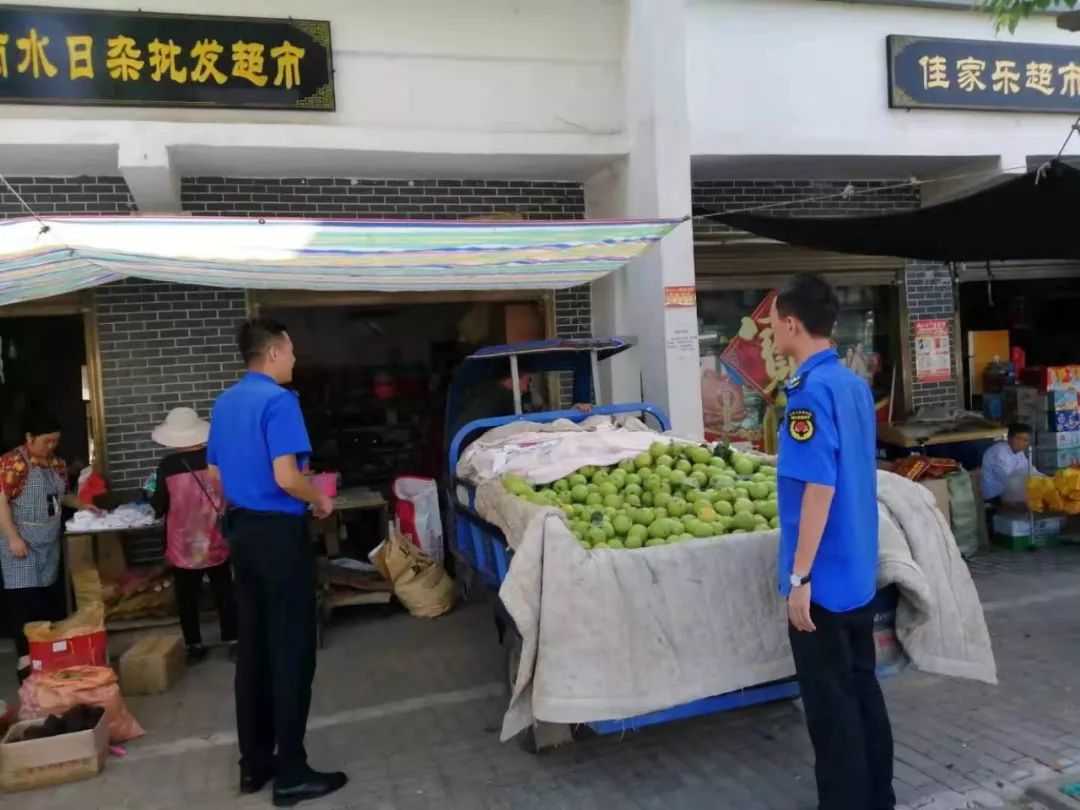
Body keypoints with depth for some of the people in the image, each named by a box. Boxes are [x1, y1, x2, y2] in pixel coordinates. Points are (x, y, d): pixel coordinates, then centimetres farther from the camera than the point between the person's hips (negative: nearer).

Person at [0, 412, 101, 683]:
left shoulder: (56, 462, 10)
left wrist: (82, 504, 7)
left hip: (50, 542, 7)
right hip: (23, 542, -7)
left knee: (50, 595, 14)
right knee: (24, 598, -6)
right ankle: (26, 658, 0)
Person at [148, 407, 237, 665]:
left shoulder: (168, 465, -12)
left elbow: (159, 507, -5)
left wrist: (153, 497, 16)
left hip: (184, 545, -2)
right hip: (216, 542, 2)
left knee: (187, 597, 13)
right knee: (224, 592, 14)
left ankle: (194, 646, 20)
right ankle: (233, 641, 18)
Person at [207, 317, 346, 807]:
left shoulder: (224, 403, 11)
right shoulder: (278, 400, -16)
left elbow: (215, 474, 18)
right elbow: (286, 478, -24)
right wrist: (319, 500, -7)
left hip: (240, 530, 9)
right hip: (278, 533, -9)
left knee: (251, 649, 14)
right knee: (291, 652, 0)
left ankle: (254, 763, 24)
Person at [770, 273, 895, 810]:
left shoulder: (810, 390, -19)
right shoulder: (855, 384, 7)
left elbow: (819, 489, -23)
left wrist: (798, 577, -19)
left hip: (823, 578, -9)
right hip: (858, 572, 9)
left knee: (831, 705, 4)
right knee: (862, 687, 19)